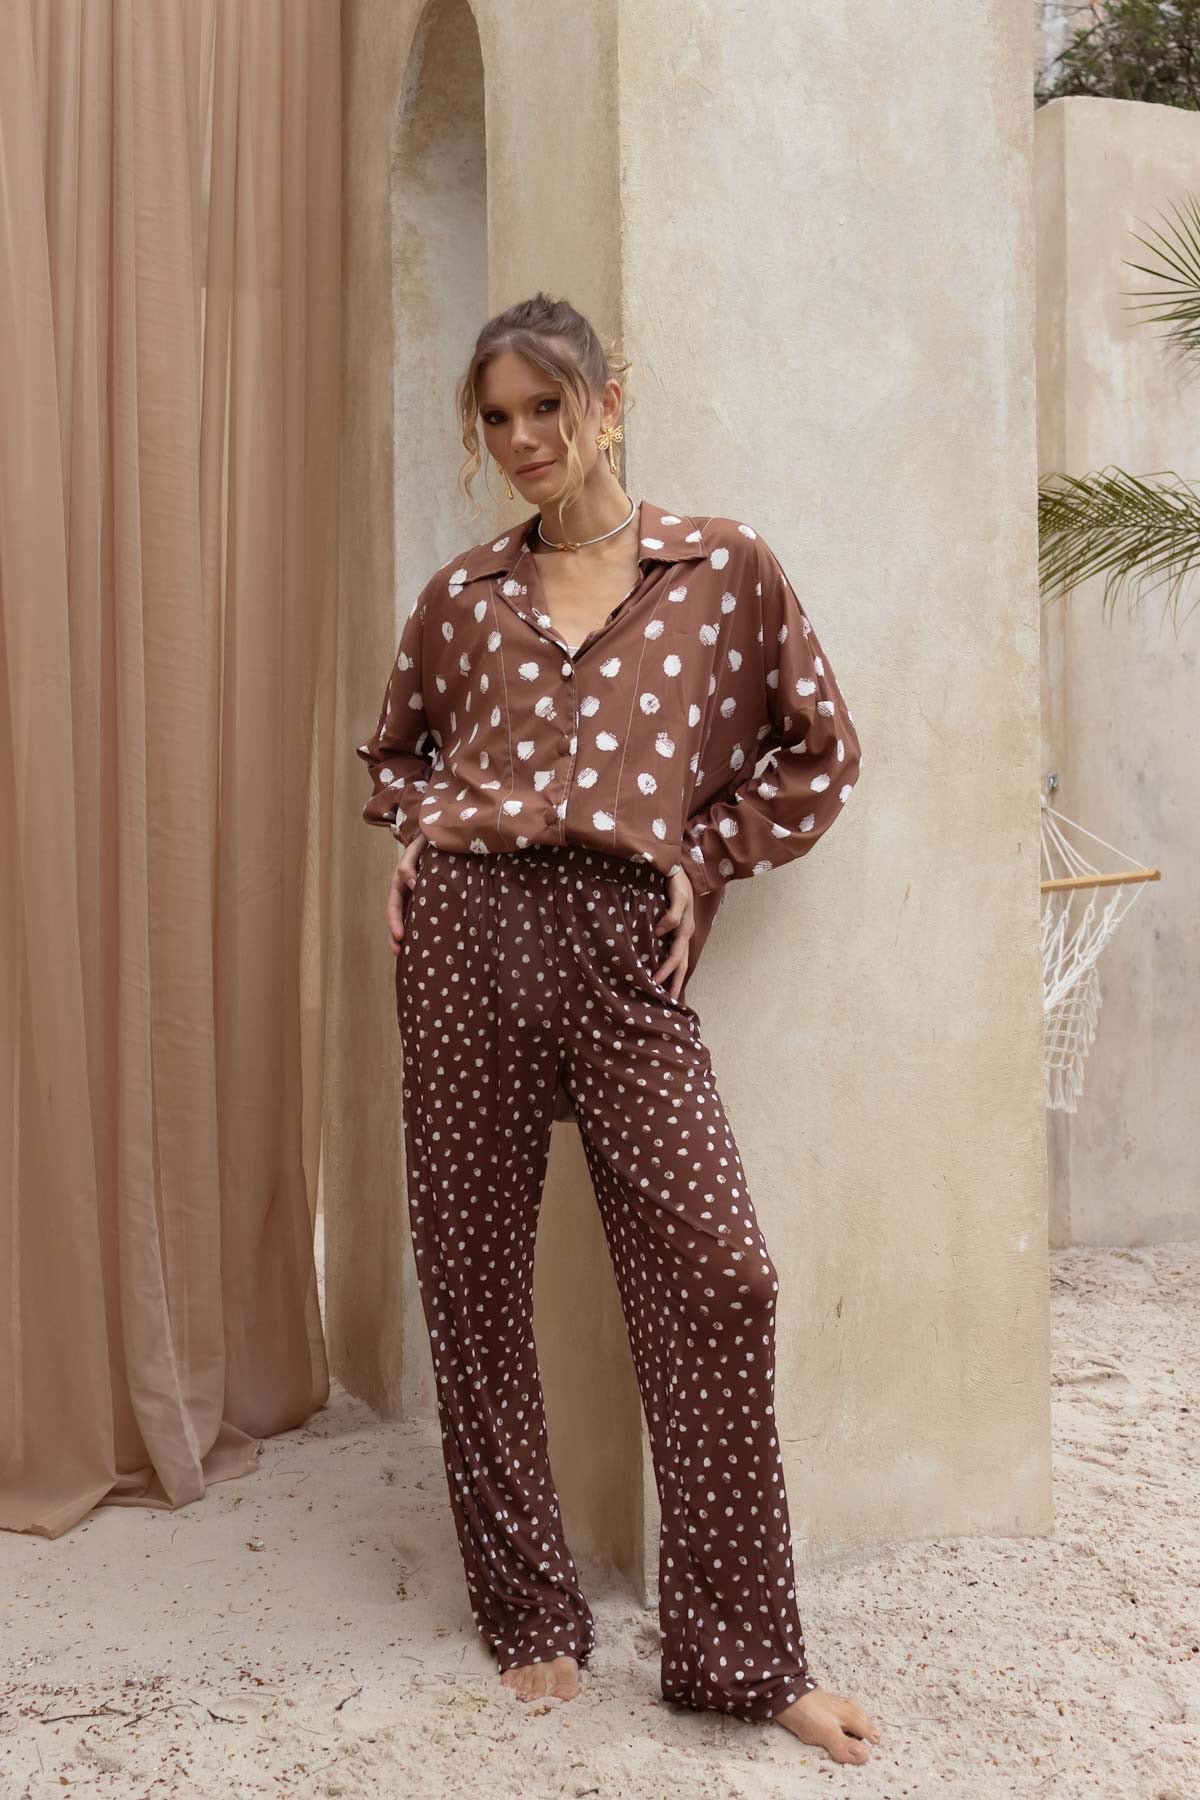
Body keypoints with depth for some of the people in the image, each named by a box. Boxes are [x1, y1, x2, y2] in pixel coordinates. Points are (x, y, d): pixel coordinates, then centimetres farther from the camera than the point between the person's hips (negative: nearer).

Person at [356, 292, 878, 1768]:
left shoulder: (722, 567, 7)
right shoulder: (465, 594, 12)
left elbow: (818, 750, 11)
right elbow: (395, 747, 27)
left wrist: (699, 859, 3)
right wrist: (420, 837, 7)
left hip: (624, 950, -2)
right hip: (467, 929, 2)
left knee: (717, 1275, -11)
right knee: (475, 1275, 5)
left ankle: (738, 1654, 5)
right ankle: (529, 1610, 23)